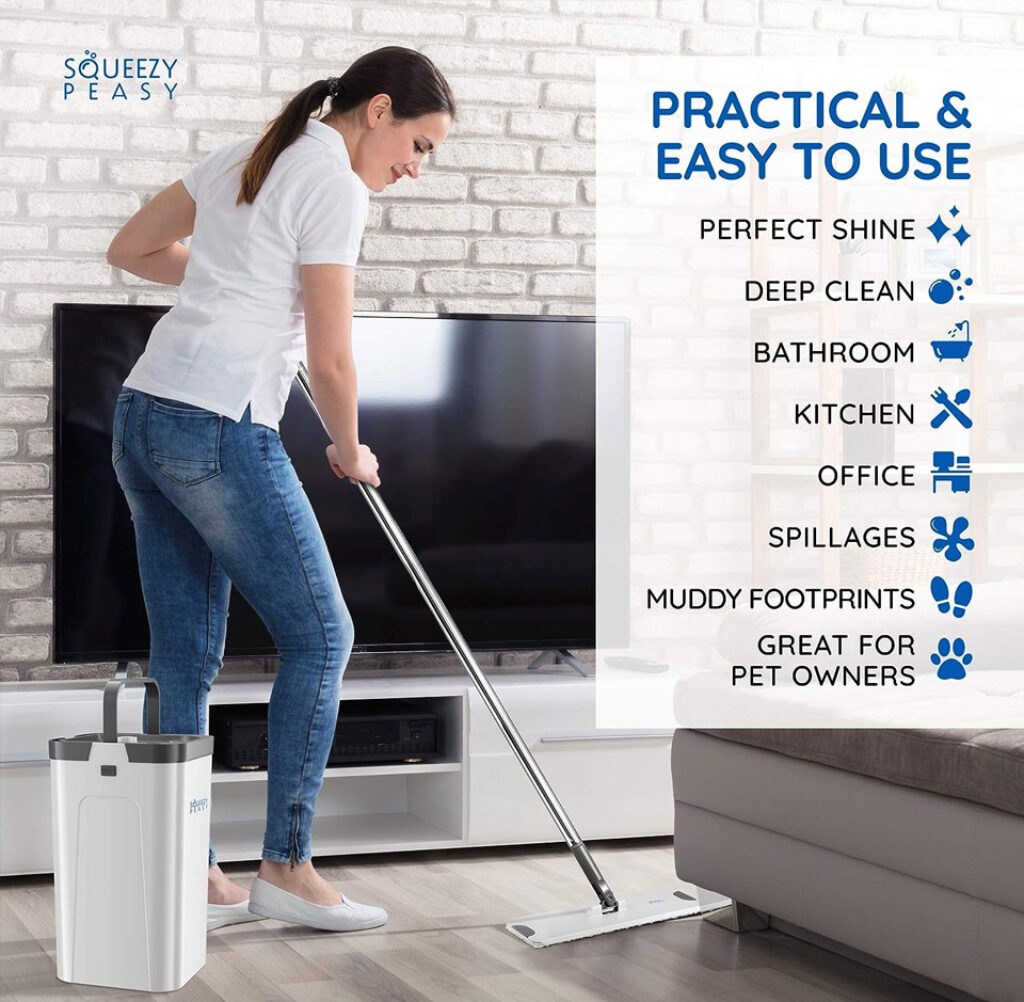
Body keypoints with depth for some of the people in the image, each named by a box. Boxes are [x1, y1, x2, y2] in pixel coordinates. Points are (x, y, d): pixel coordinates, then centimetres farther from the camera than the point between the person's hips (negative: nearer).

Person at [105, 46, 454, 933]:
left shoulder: (245, 156, 17)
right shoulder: (334, 183, -9)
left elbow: (131, 248, 25)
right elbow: (330, 360, -11)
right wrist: (351, 452, 8)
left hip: (142, 420, 9)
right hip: (219, 433, -9)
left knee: (186, 661, 11)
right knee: (319, 634, 4)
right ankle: (286, 868, 8)